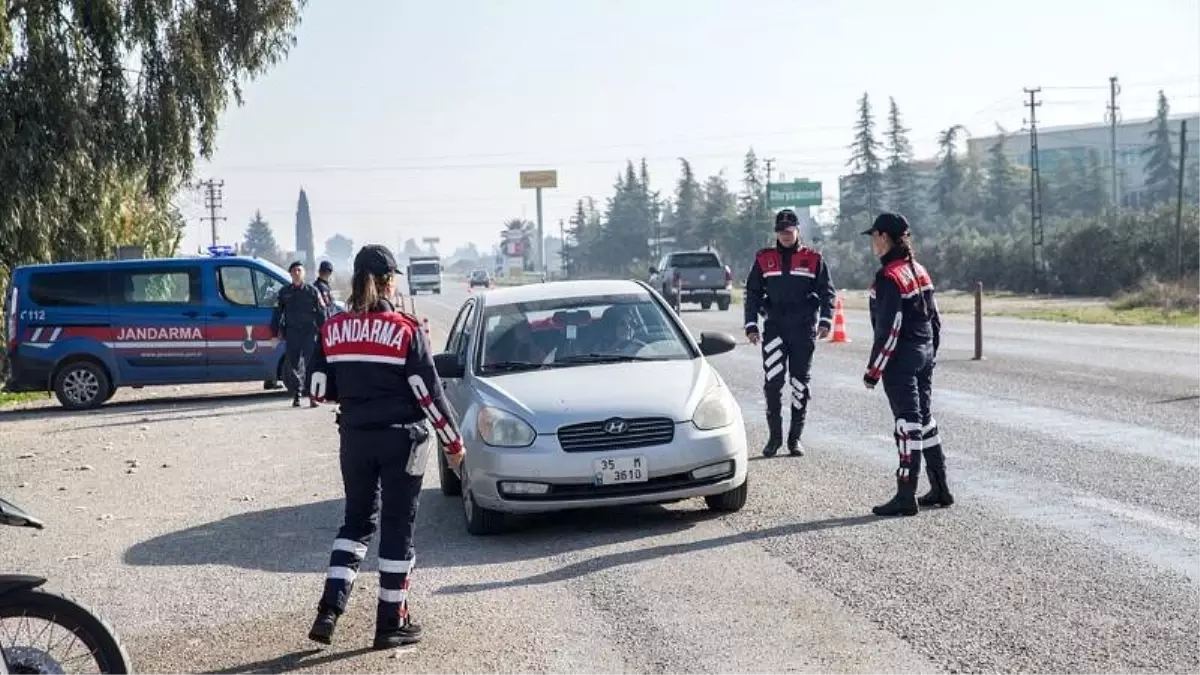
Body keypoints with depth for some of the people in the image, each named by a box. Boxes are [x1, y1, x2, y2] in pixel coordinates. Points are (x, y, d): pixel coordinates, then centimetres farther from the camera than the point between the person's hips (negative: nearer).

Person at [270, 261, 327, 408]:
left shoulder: (312, 290, 6)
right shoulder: (284, 292, 11)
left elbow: (321, 312, 5)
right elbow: (277, 313, 13)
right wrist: (274, 333, 7)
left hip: (310, 331, -2)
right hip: (292, 332, 2)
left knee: (311, 362, -7)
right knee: (292, 364, 1)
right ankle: (296, 395, 10)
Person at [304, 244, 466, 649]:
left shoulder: (333, 330, 0)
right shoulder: (405, 329, -11)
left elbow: (319, 391, 4)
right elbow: (428, 393, -10)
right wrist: (452, 441, 0)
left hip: (355, 438, 4)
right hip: (402, 438, -4)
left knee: (357, 520, 18)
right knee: (398, 527, 7)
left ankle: (329, 610, 6)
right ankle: (391, 623, 14)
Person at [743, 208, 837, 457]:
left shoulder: (813, 259, 5)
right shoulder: (764, 259, 7)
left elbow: (827, 291, 5)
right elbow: (752, 293, 11)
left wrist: (825, 320, -8)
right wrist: (751, 325, 2)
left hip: (804, 329, 0)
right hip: (774, 327, 0)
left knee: (800, 384, 5)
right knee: (772, 382, -11)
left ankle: (795, 438, 13)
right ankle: (774, 437, -1)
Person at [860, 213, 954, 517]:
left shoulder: (888, 277, -16)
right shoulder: (919, 270, 11)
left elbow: (888, 329, -19)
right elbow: (934, 318, 15)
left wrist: (874, 370, -15)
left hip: (901, 360, -9)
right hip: (925, 354, 9)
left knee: (908, 423, -6)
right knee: (924, 417, 16)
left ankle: (906, 497, -2)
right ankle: (940, 489, 23)